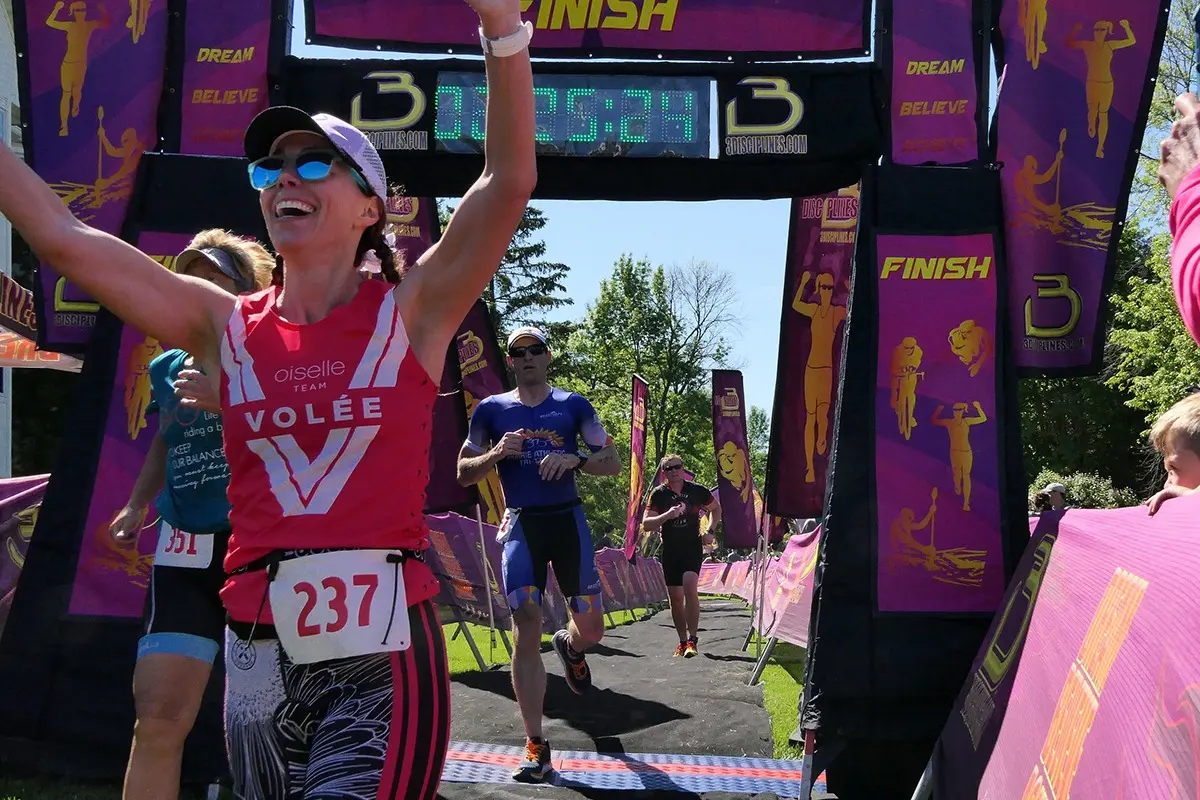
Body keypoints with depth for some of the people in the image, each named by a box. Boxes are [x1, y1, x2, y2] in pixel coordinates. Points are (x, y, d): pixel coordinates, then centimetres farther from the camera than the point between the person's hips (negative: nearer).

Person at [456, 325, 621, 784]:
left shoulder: (573, 405, 7)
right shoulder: (492, 409, 6)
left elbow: (612, 462, 4)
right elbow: (464, 474, 7)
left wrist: (573, 459, -15)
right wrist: (496, 454, -12)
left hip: (568, 521, 1)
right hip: (521, 524, -1)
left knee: (591, 629, 6)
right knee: (526, 633, -9)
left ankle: (569, 647, 47)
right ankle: (535, 746, -5)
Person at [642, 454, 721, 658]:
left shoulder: (696, 491, 1)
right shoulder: (659, 494, -1)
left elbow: (716, 508, 19)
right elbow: (646, 523, -8)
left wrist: (709, 530, 5)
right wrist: (667, 515, -23)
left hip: (693, 547, -2)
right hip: (670, 550, 2)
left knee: (689, 587, -23)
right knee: (675, 598, 4)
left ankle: (693, 639, -19)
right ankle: (683, 641, 18)